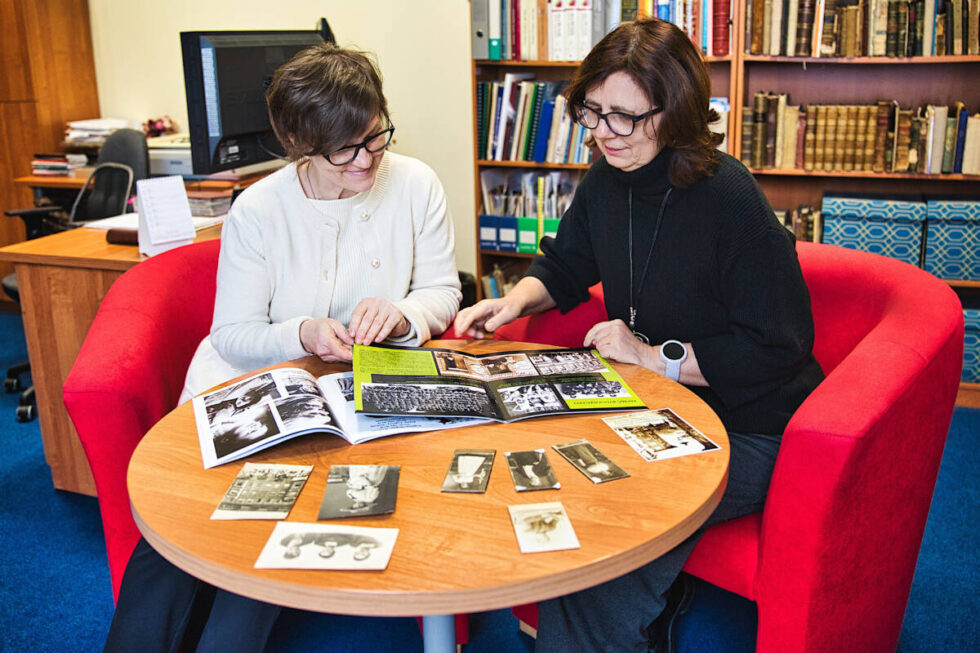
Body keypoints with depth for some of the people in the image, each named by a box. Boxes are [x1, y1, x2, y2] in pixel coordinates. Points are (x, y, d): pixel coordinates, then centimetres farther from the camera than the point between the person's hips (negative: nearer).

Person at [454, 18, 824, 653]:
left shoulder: (730, 202, -23)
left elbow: (778, 349, -21)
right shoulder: (608, 179, 1)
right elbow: (565, 264, 18)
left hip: (748, 432, -7)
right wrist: (515, 300, -1)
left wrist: (656, 357, -21)